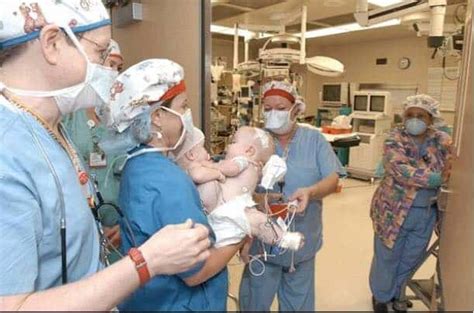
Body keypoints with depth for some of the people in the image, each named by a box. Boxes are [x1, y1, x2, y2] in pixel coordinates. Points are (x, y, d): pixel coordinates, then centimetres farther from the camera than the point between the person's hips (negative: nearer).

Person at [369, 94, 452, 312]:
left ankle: (395, 293, 45)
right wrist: (439, 178, -30)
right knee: (387, 257, 12)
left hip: (426, 213, 4)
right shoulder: (395, 140, -13)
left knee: (410, 259, 19)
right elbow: (404, 172, -27)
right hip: (393, 211, -4)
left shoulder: (443, 140, 0)